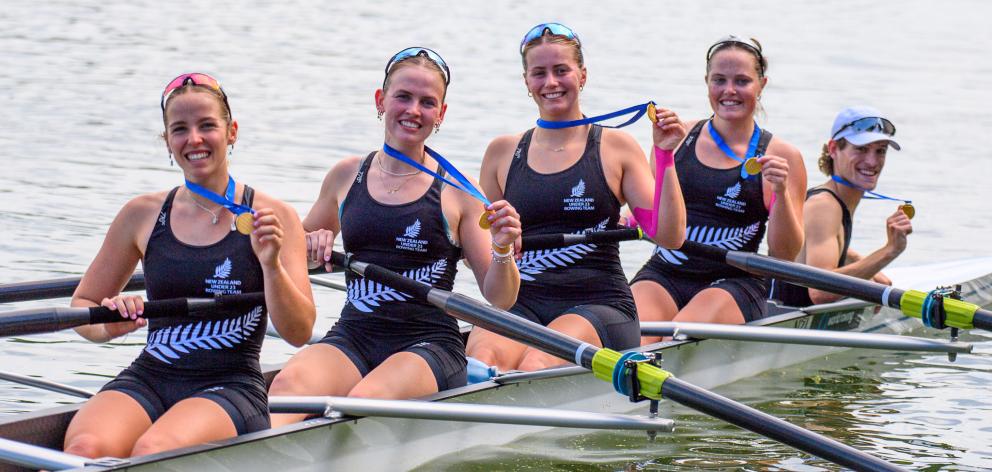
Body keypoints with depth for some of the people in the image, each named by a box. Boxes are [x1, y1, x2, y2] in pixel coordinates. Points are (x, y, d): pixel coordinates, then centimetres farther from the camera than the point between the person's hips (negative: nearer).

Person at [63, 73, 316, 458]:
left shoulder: (272, 218, 2)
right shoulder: (143, 215, 10)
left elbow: (299, 333, -4)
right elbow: (82, 304, 18)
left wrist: (271, 264, -21)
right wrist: (108, 326, -6)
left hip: (231, 388, -2)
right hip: (148, 379, 2)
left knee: (152, 452, -35)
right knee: (85, 449, -33)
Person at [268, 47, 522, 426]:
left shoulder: (456, 190, 2)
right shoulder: (347, 176, 11)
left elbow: (499, 300, 3)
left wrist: (502, 252, -17)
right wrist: (312, 244, 6)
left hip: (430, 344, -2)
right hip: (352, 338, 2)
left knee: (365, 400, -36)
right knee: (289, 383, -32)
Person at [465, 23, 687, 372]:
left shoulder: (615, 148, 7)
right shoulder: (503, 153, 15)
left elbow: (670, 237, 0)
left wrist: (664, 155, -6)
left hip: (598, 307, -2)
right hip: (522, 306, 3)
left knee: (535, 366, -36)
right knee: (485, 357, -35)